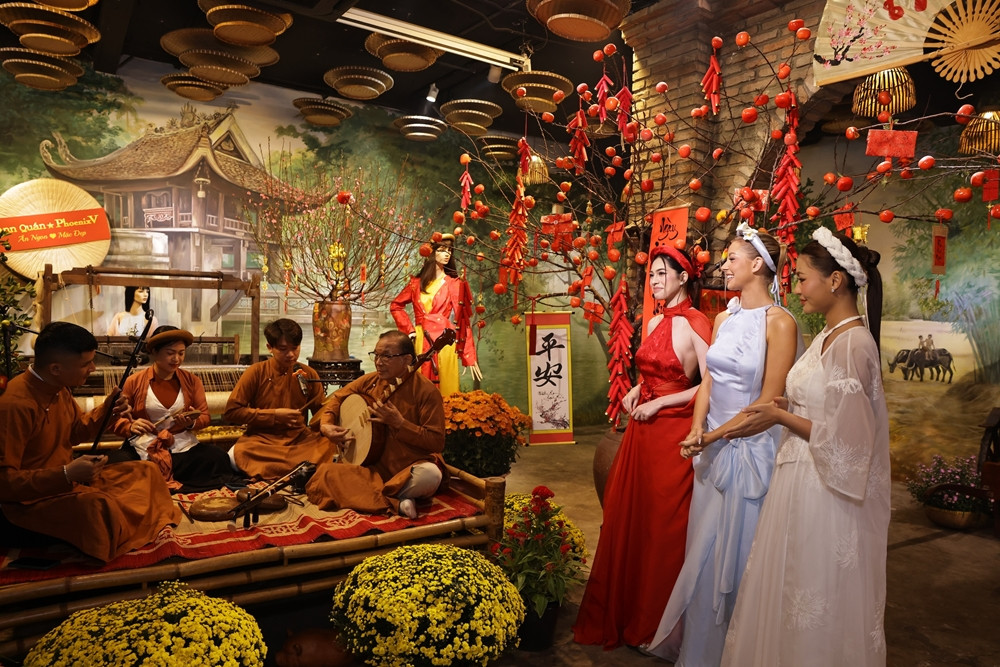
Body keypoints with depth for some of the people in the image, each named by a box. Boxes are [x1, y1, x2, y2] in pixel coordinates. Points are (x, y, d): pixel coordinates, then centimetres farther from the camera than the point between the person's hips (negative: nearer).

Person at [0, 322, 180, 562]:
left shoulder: (58, 388, 1)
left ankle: (158, 530, 1)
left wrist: (106, 412, -2)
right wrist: (66, 474, -34)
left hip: (68, 479, 10)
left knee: (145, 471, 5)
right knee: (100, 506, -35)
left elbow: (75, 433, 18)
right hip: (30, 499, -9)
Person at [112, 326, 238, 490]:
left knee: (219, 458, -28)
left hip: (183, 446, 2)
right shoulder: (134, 382, 7)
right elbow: (117, 418, 7)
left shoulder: (192, 381, 12)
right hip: (142, 448, -2)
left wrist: (192, 423, -12)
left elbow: (205, 416, 11)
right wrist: (131, 427, -15)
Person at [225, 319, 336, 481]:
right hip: (261, 439, -1)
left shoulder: (309, 375, 2)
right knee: (237, 455, -34)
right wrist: (274, 415, -13)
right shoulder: (256, 372, -5)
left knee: (332, 446, -27)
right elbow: (232, 411, -6)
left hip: (299, 439, 1)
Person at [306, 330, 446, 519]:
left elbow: (437, 442, -13)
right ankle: (395, 503, -22)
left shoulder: (426, 391, -11)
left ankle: (367, 497, -15)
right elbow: (337, 398, 21)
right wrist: (326, 424, 2)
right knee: (325, 473, -20)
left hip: (410, 467, -5)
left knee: (430, 475, -39)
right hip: (375, 466, 5)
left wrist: (399, 423, -21)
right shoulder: (369, 382, 4)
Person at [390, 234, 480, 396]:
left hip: (444, 341, -2)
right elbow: (395, 306, 20)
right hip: (421, 342, 3)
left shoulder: (455, 284, 2)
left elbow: (463, 321, -3)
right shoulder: (417, 282, 10)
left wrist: (470, 357, -7)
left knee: (446, 391, 0)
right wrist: (409, 329, 6)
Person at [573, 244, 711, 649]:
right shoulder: (655, 323, 12)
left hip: (673, 432, -7)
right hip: (642, 429, 7)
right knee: (627, 517, 11)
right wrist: (637, 391, 4)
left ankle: (655, 623, 24)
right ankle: (622, 612, 29)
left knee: (664, 523, 5)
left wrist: (659, 403, -15)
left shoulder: (696, 324, -12)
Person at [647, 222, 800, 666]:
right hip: (712, 449, 7)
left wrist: (712, 436, -15)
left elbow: (769, 402, -16)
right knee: (702, 551, 16)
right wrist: (697, 430, -8)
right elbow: (708, 382, 8)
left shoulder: (779, 323, -13)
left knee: (734, 556, 6)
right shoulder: (724, 318, 8)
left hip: (749, 451, -6)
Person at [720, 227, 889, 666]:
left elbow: (846, 440, -21)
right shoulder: (825, 337, 9)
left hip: (825, 493, -9)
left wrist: (780, 417, -14)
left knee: (818, 601, 8)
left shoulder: (854, 343, -19)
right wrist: (788, 405, 4)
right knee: (787, 592, 20)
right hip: (799, 480, 9)